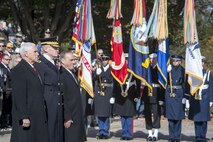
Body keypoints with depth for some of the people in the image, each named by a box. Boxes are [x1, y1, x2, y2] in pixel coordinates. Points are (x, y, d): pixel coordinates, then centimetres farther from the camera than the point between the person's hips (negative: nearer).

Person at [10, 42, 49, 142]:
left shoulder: (34, 68, 16)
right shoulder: (18, 70, -13)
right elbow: (18, 96, -19)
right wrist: (24, 117, -22)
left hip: (38, 117, 9)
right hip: (27, 118, -9)